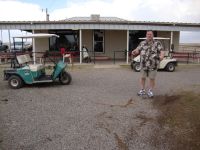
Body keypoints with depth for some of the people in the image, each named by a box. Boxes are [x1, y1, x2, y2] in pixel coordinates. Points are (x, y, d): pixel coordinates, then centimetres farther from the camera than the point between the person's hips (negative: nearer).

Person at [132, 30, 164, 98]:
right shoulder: (142, 43, 10)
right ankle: (142, 90, 24)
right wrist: (134, 51, -18)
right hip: (144, 64, 2)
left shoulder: (157, 43, 1)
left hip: (153, 65, -2)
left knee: (152, 78, 5)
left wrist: (161, 56, -31)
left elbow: (161, 51, -9)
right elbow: (138, 49, 5)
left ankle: (150, 91, 19)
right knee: (142, 77, 9)